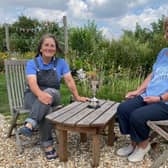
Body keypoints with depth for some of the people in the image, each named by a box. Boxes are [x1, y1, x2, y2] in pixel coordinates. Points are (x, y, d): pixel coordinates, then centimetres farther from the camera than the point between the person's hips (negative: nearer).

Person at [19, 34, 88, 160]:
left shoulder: (61, 62, 3)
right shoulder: (32, 63, -4)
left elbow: (69, 80, -3)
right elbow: (32, 83, -21)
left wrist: (77, 97, -15)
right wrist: (41, 94, -42)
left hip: (53, 95, 1)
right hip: (33, 96, -1)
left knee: (49, 92, -35)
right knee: (46, 109, -35)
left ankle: (30, 124, -42)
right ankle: (48, 144, -28)